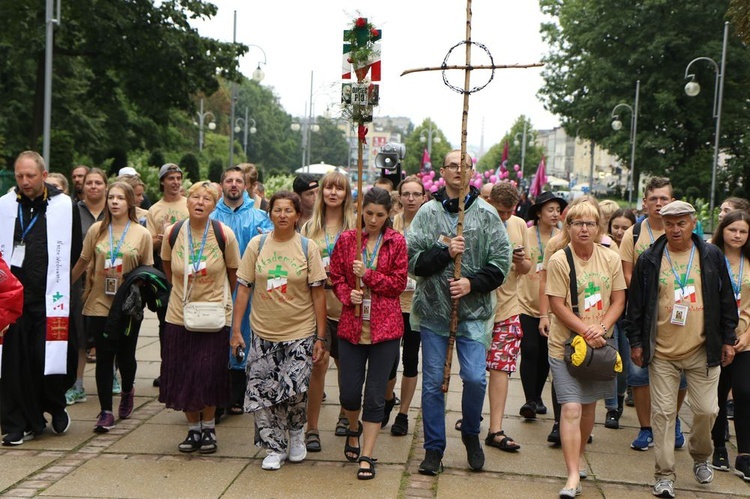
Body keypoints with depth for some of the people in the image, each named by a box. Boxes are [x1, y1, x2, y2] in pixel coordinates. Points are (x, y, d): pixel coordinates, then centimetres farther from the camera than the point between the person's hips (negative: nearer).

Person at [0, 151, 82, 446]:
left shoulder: (65, 207, 0)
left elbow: (75, 252, 6)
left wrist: (58, 284, 5)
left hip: (50, 299, -2)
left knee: (48, 358, -4)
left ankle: (55, 407, 24)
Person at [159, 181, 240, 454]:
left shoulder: (224, 235, -9)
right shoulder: (173, 233, -3)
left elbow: (233, 272, 4)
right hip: (179, 316, 3)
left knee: (209, 375, -4)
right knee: (182, 376, 6)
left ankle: (208, 426, 19)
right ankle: (193, 428, 24)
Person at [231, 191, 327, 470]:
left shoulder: (308, 248, -2)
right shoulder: (257, 245, 1)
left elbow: (318, 293, -2)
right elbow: (243, 288, 3)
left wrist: (320, 337, -5)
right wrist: (236, 329, -1)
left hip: (300, 333, -2)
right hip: (263, 333, 2)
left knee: (294, 390, -10)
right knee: (262, 393, 3)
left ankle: (296, 433, 22)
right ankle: (275, 449, 22)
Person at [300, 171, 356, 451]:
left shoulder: (355, 226, 3)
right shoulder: (310, 227, 8)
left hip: (345, 304, 0)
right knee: (319, 361, -11)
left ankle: (345, 415, 35)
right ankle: (312, 428, -1)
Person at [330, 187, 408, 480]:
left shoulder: (396, 242, 1)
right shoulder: (346, 239, 5)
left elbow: (398, 283, -2)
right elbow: (336, 276, 9)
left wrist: (368, 275, -13)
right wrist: (347, 294, -10)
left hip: (385, 327, -1)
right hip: (351, 325, 2)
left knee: (376, 393, 2)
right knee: (348, 391, 5)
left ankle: (367, 456, 13)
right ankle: (354, 428, 39)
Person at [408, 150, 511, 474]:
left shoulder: (487, 214, 2)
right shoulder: (428, 213, 2)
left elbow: (501, 261, 0)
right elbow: (412, 258, -3)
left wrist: (473, 283, -13)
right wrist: (445, 253, -15)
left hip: (474, 312, -1)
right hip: (433, 309, 1)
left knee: (475, 377, -7)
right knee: (433, 381, 6)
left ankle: (471, 434, 22)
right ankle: (434, 448, 20)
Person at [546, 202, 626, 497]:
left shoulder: (610, 259, 1)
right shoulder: (559, 260, -10)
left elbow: (618, 300, 2)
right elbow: (557, 305, -12)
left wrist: (602, 328, -14)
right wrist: (586, 331, -20)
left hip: (600, 345, 4)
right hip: (566, 344, -4)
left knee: (589, 406, 16)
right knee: (571, 408, -10)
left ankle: (579, 456, 38)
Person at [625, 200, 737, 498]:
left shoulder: (712, 256, 3)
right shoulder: (649, 260, 1)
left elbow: (726, 300, 8)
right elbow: (636, 303, 5)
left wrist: (727, 339, 7)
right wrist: (636, 341, 3)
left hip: (703, 351, 1)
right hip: (661, 352, 0)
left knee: (706, 410, 4)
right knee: (663, 413, 2)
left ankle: (700, 457, 34)